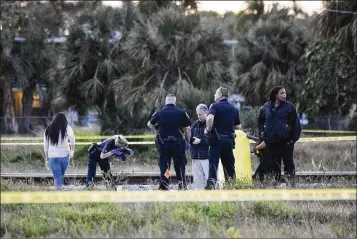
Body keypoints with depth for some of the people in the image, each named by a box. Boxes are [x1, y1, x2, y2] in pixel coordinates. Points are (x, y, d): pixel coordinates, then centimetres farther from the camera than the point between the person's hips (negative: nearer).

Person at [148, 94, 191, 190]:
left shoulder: (159, 113, 2)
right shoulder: (181, 112, 0)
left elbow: (149, 124, 15)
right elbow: (188, 129, 1)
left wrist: (156, 127, 35)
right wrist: (188, 142, 11)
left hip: (163, 143, 1)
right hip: (178, 142, -1)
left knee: (164, 165, 7)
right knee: (179, 164, 10)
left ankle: (163, 185, 0)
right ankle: (182, 185, 11)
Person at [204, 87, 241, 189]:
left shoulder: (215, 106, -7)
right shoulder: (234, 109, 10)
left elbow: (210, 118, -26)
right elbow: (238, 126, 13)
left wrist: (208, 129, -11)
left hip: (216, 139, -5)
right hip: (229, 139, 5)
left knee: (213, 163, -6)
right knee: (229, 163, 12)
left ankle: (211, 183, -19)